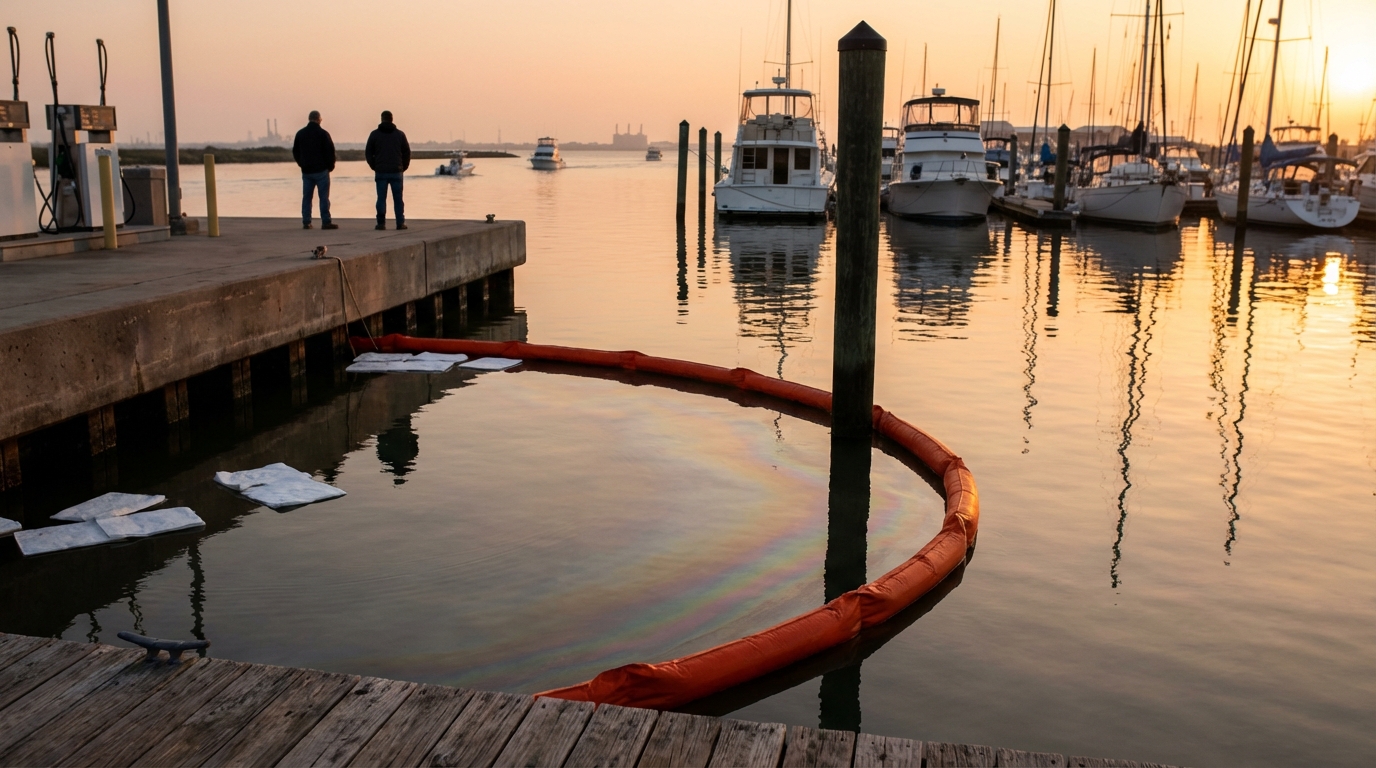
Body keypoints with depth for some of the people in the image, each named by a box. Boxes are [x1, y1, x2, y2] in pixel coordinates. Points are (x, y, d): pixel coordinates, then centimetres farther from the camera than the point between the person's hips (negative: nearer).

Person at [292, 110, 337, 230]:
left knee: (306, 197, 9)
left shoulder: (300, 133, 7)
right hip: (321, 171, -4)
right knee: (324, 197, -3)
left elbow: (295, 152, 13)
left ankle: (306, 222, 8)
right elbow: (330, 151, -8)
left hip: (306, 171, 4)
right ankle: (326, 222, -7)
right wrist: (330, 166, 5)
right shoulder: (323, 133, -8)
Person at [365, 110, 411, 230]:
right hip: (396, 172, 0)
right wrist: (403, 167, 12)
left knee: (381, 198, 3)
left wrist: (374, 167, 12)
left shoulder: (374, 134, 3)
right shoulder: (400, 134, 4)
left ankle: (381, 223, -1)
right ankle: (400, 223, 1)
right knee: (398, 199, 4)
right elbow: (407, 152, 4)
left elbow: (368, 153, 4)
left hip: (380, 172, 0)